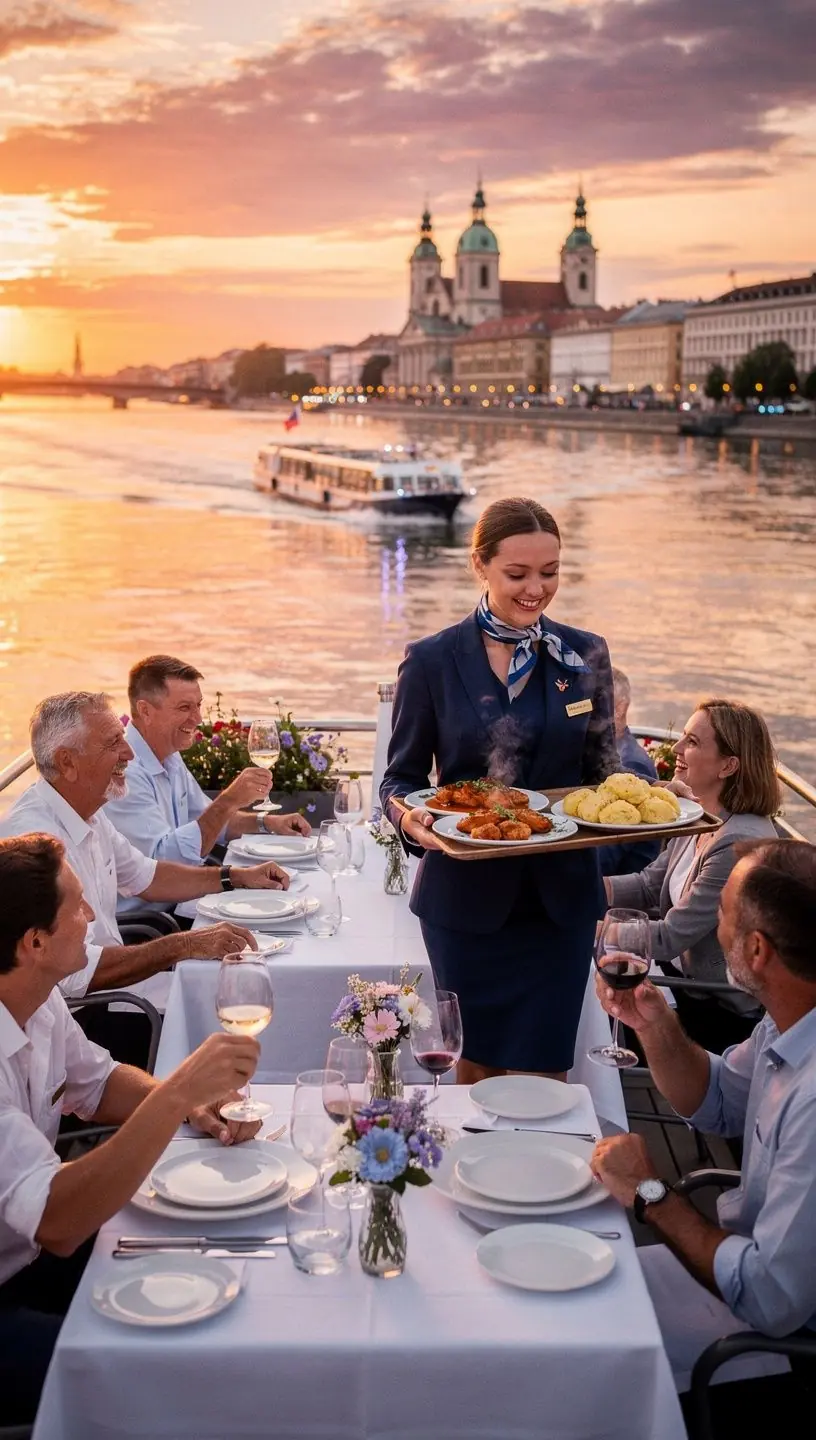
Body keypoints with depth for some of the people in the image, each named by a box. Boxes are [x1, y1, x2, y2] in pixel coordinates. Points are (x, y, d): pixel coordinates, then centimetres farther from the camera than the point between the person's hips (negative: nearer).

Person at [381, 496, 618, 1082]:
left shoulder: (586, 655, 2)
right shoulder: (432, 660, -4)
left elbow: (601, 773, 9)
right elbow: (401, 777, 1)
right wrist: (408, 814, -21)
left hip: (561, 897, 1)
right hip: (466, 897, -1)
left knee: (543, 1074, 3)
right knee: (476, 1068, 12)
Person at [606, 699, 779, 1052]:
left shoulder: (741, 845, -29)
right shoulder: (702, 820, 1)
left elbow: (669, 937, -25)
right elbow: (648, 886, 6)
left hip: (720, 1014, -8)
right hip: (680, 977, 8)